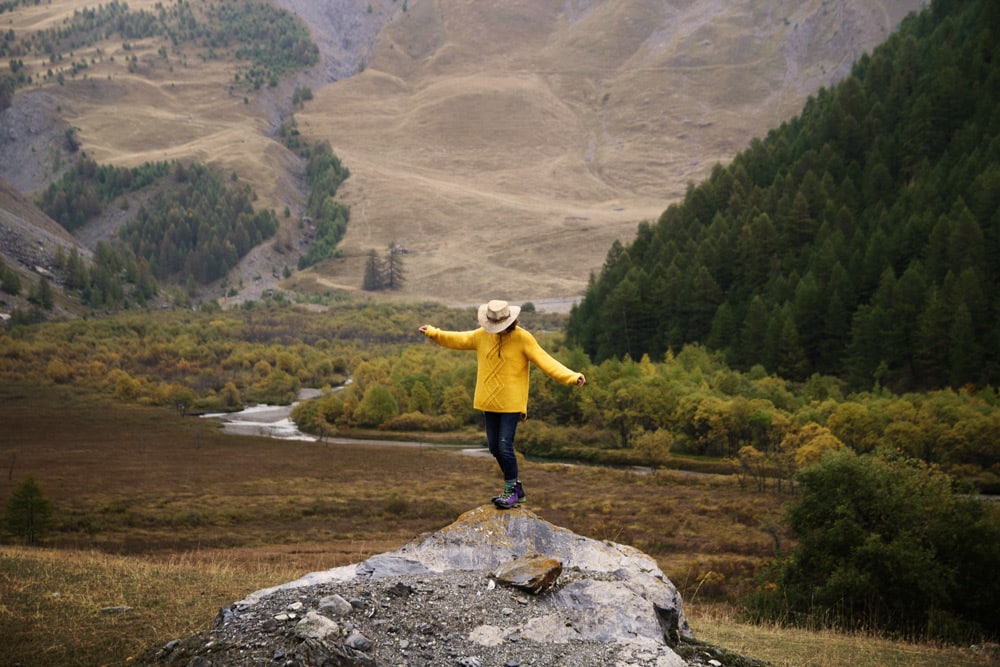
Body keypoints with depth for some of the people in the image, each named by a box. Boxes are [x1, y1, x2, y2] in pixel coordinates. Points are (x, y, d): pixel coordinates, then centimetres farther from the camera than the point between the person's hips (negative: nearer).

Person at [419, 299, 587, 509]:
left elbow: (546, 362, -16)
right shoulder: (482, 335, 5)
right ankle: (515, 486, 25)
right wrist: (433, 333, 21)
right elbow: (458, 340, 21)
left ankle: (511, 490, 4)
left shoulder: (523, 338, -11)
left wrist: (572, 377, -27)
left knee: (505, 447, -11)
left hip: (511, 404, -6)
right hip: (490, 403, 6)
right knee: (494, 447, 10)